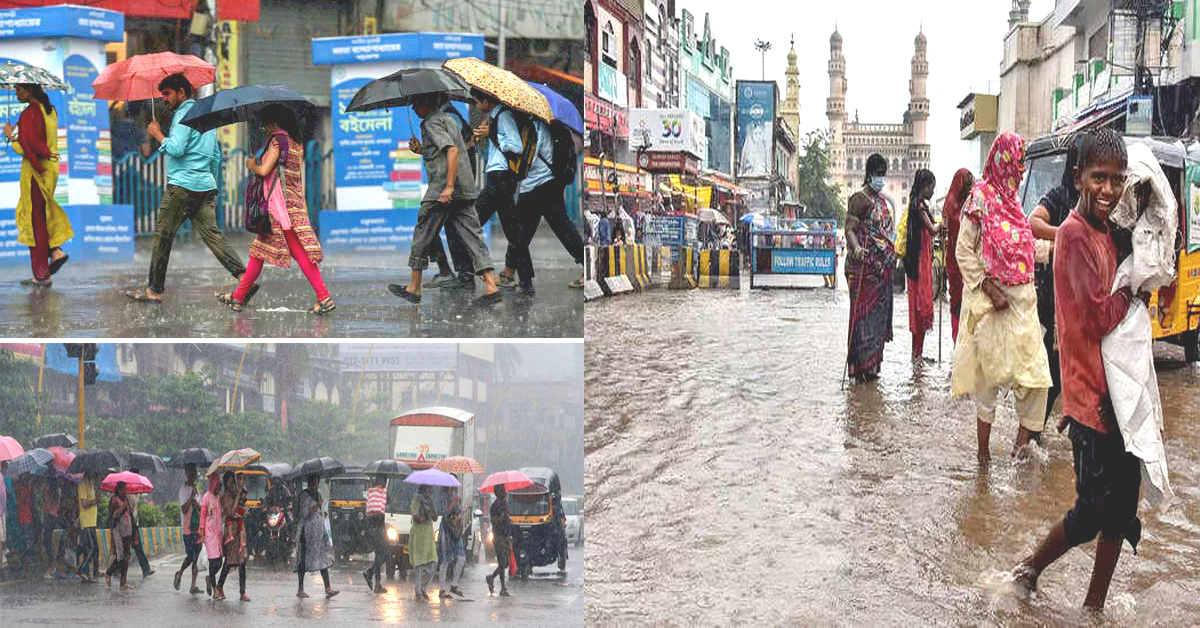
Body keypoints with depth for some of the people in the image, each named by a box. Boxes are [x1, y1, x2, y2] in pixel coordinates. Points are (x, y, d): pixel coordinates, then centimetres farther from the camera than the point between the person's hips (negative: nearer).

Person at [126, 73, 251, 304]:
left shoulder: (184, 114, -7)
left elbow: (176, 149, -18)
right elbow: (216, 157, 25)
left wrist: (157, 134, -3)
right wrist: (211, 183, 30)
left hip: (182, 186, -8)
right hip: (206, 186, 8)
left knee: (163, 237, 1)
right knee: (211, 234, 3)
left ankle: (154, 290, 6)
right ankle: (243, 277, -12)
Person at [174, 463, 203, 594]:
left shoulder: (196, 489, 17)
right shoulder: (183, 489, -7)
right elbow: (184, 509, -16)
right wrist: (192, 496, -23)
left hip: (197, 527, 7)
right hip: (188, 528, -7)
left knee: (196, 557, 4)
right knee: (190, 555, -9)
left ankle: (193, 586, 5)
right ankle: (179, 574, 19)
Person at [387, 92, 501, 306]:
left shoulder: (432, 122, -7)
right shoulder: (447, 118, 22)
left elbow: (452, 150, -21)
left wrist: (449, 187, -26)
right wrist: (422, 150, 18)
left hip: (440, 191, -9)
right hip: (465, 190, 9)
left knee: (422, 236, 5)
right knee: (472, 235, 1)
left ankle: (414, 288, 14)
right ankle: (491, 286, -11)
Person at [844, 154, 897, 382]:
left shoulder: (883, 200, 18)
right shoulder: (859, 199, -8)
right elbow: (850, 229, -17)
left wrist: (892, 256, 25)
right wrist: (856, 248, -35)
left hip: (882, 267, 9)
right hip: (864, 267, -9)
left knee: (879, 314, 9)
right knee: (863, 314, -8)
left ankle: (872, 364, 16)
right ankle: (859, 365, -6)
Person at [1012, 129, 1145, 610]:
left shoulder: (1105, 233, 10)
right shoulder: (1074, 234, -17)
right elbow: (1097, 320, -19)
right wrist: (1134, 289, -8)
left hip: (1117, 391, 9)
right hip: (1091, 394, -8)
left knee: (1121, 506, 13)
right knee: (1094, 511, -2)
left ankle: (1094, 606, 25)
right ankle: (1029, 569, 21)